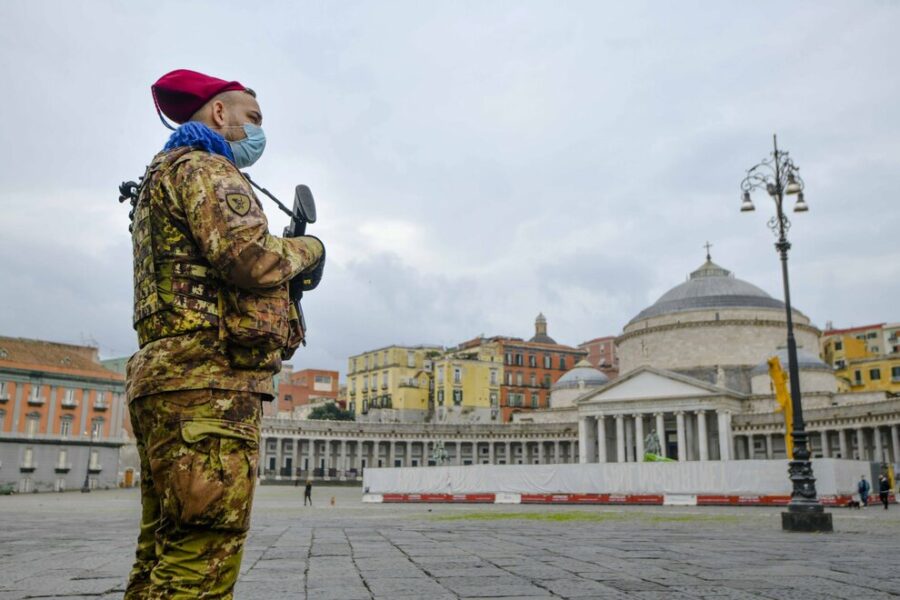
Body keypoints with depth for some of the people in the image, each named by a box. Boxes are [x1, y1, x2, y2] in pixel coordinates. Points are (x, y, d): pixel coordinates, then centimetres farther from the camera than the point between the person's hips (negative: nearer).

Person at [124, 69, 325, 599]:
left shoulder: (164, 174, 30)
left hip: (164, 379, 11)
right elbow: (251, 257, -18)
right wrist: (307, 249, 2)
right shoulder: (206, 168, -2)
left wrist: (285, 262, 18)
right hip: (209, 382, -11)